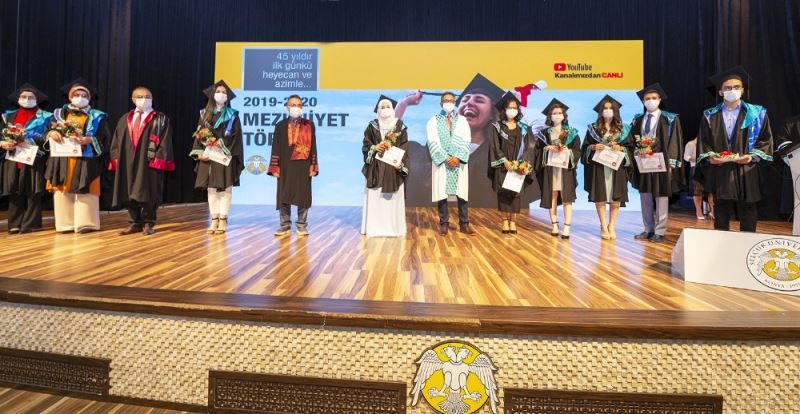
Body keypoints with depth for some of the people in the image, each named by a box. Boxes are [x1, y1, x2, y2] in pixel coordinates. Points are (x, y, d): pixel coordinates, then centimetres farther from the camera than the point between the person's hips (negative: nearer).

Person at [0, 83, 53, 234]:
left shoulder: (44, 117, 5)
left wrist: (28, 142, -19)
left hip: (34, 160, -4)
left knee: (32, 193, -3)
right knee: (14, 194, 3)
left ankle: (30, 224, 2)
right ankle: (15, 225, 9)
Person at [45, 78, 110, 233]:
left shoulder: (97, 117, 6)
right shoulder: (60, 113, 16)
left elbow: (104, 139, 0)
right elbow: (49, 131, 15)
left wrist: (90, 140, -18)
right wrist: (52, 134, -8)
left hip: (86, 160, -3)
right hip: (62, 160, 3)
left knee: (85, 192, -6)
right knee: (62, 191, 1)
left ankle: (85, 222, -2)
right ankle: (66, 223, 6)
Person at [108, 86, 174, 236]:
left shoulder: (161, 119, 3)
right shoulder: (125, 119, 16)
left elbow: (165, 141, -6)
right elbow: (117, 140, 15)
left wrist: (159, 159, -16)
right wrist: (116, 158, 3)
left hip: (149, 162, -4)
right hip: (128, 163, 5)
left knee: (148, 194, -1)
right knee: (129, 194, 7)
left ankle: (148, 223, 10)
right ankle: (135, 223, 16)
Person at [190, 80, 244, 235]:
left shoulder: (232, 115, 3)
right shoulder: (205, 114, 12)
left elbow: (236, 137, -5)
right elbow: (199, 135, 8)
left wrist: (227, 153, -16)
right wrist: (200, 153, -6)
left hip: (225, 158, -3)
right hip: (208, 157, 3)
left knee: (225, 189, -2)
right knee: (211, 189, 4)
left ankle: (223, 220, 4)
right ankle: (214, 220, 10)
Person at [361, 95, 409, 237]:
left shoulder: (400, 126, 7)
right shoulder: (372, 126, 8)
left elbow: (404, 148, 2)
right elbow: (365, 145, 6)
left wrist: (401, 164, -12)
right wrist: (375, 148, -15)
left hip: (394, 166, 0)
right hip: (376, 167, 0)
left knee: (393, 197, -1)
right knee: (375, 197, -3)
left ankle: (393, 227, 6)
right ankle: (375, 227, 3)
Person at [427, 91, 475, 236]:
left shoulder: (462, 120, 12)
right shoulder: (433, 121, 7)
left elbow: (466, 141, 2)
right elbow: (433, 142, -3)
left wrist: (458, 157, -12)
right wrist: (446, 158, -13)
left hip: (459, 162, 1)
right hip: (441, 161, -1)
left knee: (462, 192, 0)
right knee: (441, 192, -2)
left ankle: (464, 224, 6)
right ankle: (444, 223, 5)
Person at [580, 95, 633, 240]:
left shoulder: (623, 129, 9)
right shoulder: (593, 128, 7)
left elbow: (631, 148, 8)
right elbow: (585, 148, 5)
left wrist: (621, 148, -12)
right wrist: (594, 147, -14)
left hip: (617, 167, 1)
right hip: (599, 168, -1)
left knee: (615, 199, 0)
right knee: (600, 198, -1)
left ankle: (611, 227, 11)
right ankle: (604, 227, 8)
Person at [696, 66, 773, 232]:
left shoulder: (757, 113, 8)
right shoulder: (710, 115, 9)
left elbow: (766, 139, 4)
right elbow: (703, 141, 7)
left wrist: (752, 156, -13)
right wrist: (709, 156, -11)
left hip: (747, 172, 0)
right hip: (719, 171, 0)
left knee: (748, 214, 3)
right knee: (721, 214, 5)